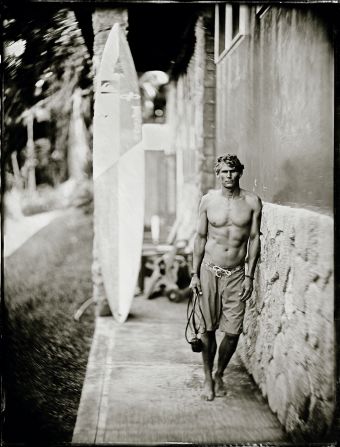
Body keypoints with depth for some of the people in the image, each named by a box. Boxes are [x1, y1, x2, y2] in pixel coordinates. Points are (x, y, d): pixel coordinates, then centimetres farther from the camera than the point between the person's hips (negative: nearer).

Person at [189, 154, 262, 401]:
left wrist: (249, 276, -3)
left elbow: (254, 239, 1)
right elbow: (201, 237, 5)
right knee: (208, 329, 5)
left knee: (233, 331, -1)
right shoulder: (208, 200, 0)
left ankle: (220, 375, 23)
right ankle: (208, 378, 24)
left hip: (236, 273, 0)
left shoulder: (252, 202, -2)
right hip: (209, 271, 0)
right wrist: (194, 274, 2)